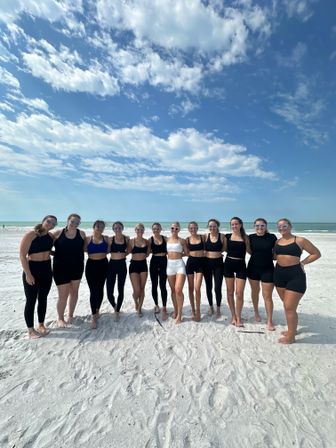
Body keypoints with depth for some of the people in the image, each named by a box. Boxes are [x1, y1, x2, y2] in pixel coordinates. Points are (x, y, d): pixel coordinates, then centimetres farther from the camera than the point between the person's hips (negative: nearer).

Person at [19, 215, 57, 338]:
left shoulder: (51, 236, 3)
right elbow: (22, 255, -17)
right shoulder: (30, 235, -15)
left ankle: (41, 325, 31)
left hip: (47, 270, 6)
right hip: (32, 270, -6)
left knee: (43, 299, 15)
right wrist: (28, 274, -19)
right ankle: (30, 330, 21)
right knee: (31, 301, 5)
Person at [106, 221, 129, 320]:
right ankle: (114, 307, 31)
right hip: (112, 265, -1)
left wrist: (124, 254, 3)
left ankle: (118, 311, 28)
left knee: (121, 290, 8)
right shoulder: (111, 239, -3)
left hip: (122, 265, 1)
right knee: (109, 291, -1)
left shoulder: (126, 239, 1)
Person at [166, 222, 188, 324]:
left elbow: (187, 253, 5)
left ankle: (179, 314, 4)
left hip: (180, 264, -3)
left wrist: (179, 255, 5)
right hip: (169, 265, 3)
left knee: (178, 290, -11)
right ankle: (175, 310, 28)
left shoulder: (181, 241, 1)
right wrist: (172, 255, 2)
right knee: (173, 290, 12)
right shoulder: (167, 240, 8)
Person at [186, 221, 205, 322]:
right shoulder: (187, 239, 3)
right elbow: (187, 253, 8)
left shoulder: (202, 237, 2)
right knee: (191, 288, 8)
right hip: (190, 262, 1)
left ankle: (198, 310, 11)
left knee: (197, 288, -9)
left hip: (200, 262, -1)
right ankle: (193, 310, 24)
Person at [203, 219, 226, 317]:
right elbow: (201, 249, 1)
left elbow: (224, 249, 3)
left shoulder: (222, 236, -3)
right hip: (207, 263, 1)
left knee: (218, 288, 1)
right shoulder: (205, 236, -2)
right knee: (208, 287, 12)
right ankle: (211, 307, 32)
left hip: (218, 263, -1)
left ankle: (218, 308, 23)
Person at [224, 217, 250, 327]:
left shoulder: (245, 237, 1)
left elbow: (250, 251, 2)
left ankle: (238, 317, 15)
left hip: (241, 265, -1)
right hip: (228, 264, 1)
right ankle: (233, 316, 23)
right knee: (230, 292, 8)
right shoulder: (227, 236, 2)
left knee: (239, 293, -2)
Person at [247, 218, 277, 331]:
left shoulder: (272, 237, -6)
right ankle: (256, 312, 39)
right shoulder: (251, 237, -3)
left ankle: (269, 321, 16)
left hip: (268, 269, -2)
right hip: (253, 268, 2)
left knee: (267, 296, 1)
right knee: (255, 291, 17)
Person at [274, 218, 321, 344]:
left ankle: (291, 337, 12)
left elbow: (316, 253, 2)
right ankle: (292, 329, 35)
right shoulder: (277, 242, 8)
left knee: (290, 307, -4)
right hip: (279, 274, 5)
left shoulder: (300, 240, -5)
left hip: (295, 275, -5)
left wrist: (302, 263, -6)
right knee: (286, 305, 17)